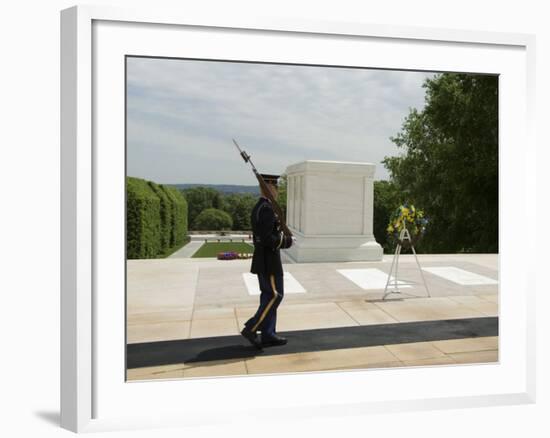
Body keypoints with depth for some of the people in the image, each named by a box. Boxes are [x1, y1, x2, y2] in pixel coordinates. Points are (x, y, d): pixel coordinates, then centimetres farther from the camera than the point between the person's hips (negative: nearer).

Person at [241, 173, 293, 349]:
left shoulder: (257, 208, 13)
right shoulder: (267, 209, -19)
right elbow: (267, 239, -25)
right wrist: (286, 241, -11)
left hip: (262, 259, 10)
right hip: (269, 261, -10)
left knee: (268, 296, 12)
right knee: (275, 296, -3)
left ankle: (268, 335, 17)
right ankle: (251, 329, 0)